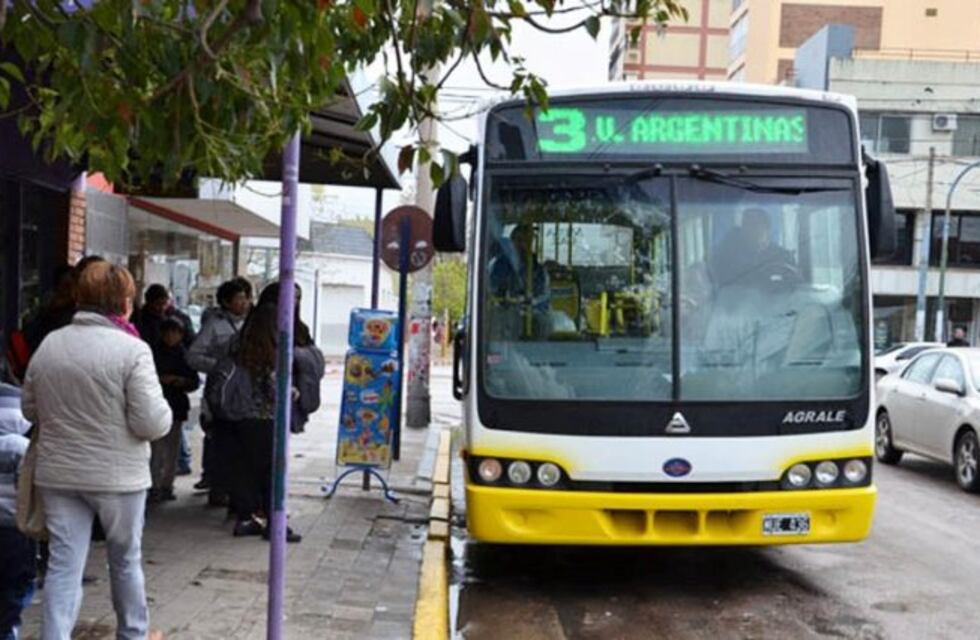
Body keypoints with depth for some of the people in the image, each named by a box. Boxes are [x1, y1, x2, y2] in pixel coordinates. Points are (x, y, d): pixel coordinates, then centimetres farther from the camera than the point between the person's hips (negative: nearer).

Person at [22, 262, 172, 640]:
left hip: (58, 474, 4)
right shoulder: (132, 349, -15)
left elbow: (30, 411, 12)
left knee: (64, 565, 7)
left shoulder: (48, 345, 2)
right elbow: (152, 422, -17)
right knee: (125, 560, 16)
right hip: (117, 475, -3)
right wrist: (166, 413, 3)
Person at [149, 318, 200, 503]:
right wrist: (161, 379, -16)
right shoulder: (155, 353, -1)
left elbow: (195, 381, 9)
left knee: (173, 450, 8)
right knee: (157, 450, -8)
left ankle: (167, 485, 16)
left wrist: (183, 382, -9)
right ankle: (155, 487, -4)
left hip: (177, 406, 4)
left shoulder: (185, 355, 7)